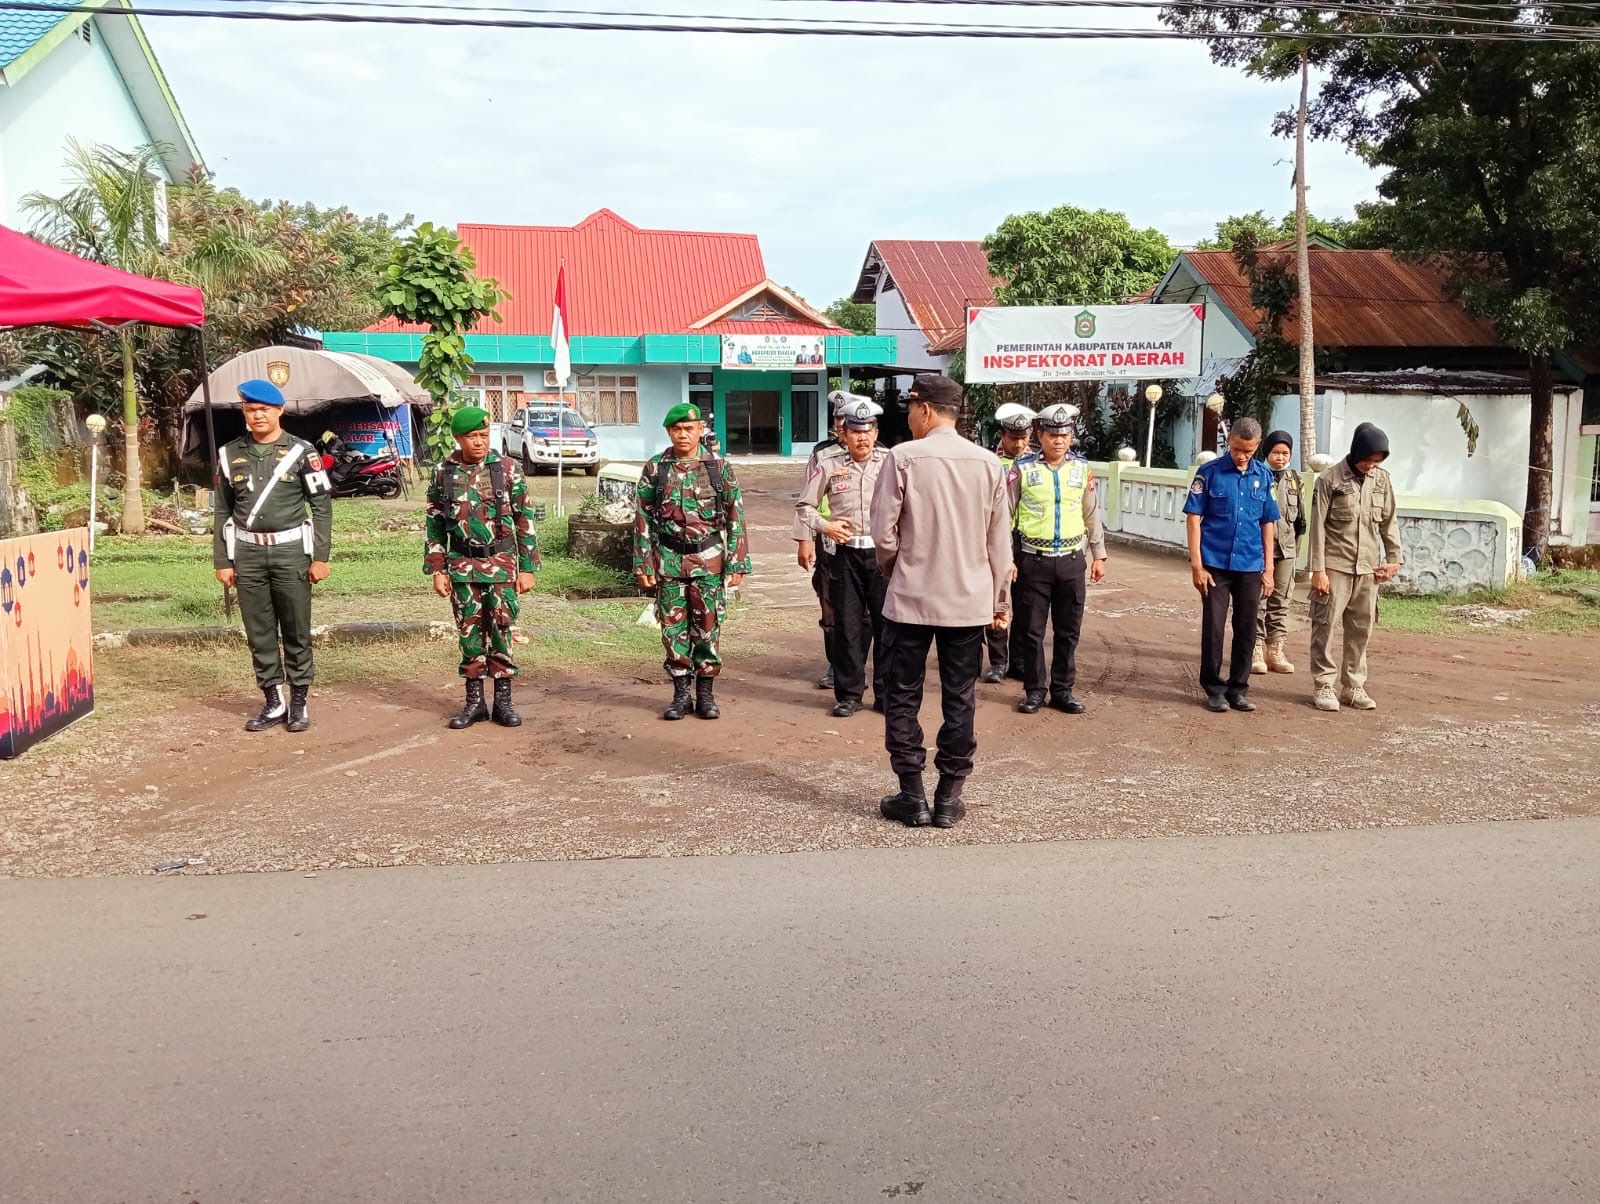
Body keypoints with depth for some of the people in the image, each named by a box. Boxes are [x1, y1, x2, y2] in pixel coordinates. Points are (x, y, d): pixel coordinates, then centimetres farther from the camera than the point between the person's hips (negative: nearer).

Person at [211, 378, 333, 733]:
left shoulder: (300, 452, -1)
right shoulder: (230, 454, 8)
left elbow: (322, 505, -2)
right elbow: (222, 511, 10)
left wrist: (320, 557, -7)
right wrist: (222, 561, 7)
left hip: (290, 549, -3)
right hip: (248, 552, 3)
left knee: (297, 631, 3)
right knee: (259, 633, 6)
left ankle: (299, 702, 12)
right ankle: (273, 702, 16)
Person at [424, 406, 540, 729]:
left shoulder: (507, 468, -2)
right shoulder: (443, 472, 3)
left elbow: (524, 519, 0)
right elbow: (434, 524, 8)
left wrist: (527, 567, -3)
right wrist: (437, 570, 3)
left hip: (501, 563, -1)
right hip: (462, 566, 2)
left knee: (501, 631, 2)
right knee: (469, 632, 6)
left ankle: (503, 700, 12)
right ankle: (474, 700, 16)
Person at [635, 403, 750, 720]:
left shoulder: (719, 468, 2)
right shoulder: (654, 469, 3)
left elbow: (735, 517, 2)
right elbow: (643, 519, 4)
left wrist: (737, 562, -3)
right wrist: (643, 564, -1)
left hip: (709, 559, -1)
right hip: (669, 560, 1)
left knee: (708, 628, 3)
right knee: (673, 628, 5)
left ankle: (705, 693, 15)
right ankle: (680, 694, 16)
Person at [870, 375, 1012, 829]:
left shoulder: (904, 457, -9)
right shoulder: (988, 463, 0)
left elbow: (883, 533, -9)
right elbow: (999, 541, 4)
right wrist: (1001, 599, 13)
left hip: (910, 598, -3)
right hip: (969, 600, 3)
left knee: (903, 697, 9)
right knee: (960, 699, 10)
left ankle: (912, 796, 13)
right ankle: (949, 798, 15)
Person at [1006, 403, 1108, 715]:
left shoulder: (1082, 468, 4)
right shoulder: (1023, 468, -4)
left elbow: (1092, 514, 12)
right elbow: (1005, 514, 0)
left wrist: (1099, 556, 12)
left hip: (1071, 560, 2)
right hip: (1033, 560, -2)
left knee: (1069, 630, 8)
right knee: (1032, 629, 5)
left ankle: (1062, 690, 20)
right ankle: (1034, 691, 17)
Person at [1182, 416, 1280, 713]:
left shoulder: (1264, 476, 5)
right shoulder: (1210, 472, -5)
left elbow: (1267, 524, 11)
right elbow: (1194, 519, -4)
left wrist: (1268, 569, 8)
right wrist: (1196, 565, -10)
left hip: (1250, 566, 3)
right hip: (1216, 563, -3)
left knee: (1246, 629, 8)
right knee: (1213, 627, 2)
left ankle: (1238, 688, 20)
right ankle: (1214, 687, 15)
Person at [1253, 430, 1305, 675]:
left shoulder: (1293, 478, 11)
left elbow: (1298, 515, 18)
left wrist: (1297, 545, 16)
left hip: (1286, 548, 5)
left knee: (1280, 600, 8)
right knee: (1258, 600, -3)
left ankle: (1275, 650, 15)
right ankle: (1256, 649, 3)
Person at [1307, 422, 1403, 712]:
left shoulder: (1382, 480, 7)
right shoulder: (1330, 479, -6)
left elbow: (1389, 522, 15)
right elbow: (1318, 526, -7)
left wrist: (1393, 558, 9)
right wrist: (1318, 569, -11)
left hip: (1367, 569, 4)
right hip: (1335, 566, -4)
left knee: (1361, 630, 6)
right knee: (1325, 626, -2)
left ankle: (1353, 686, 14)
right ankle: (1323, 685, 5)